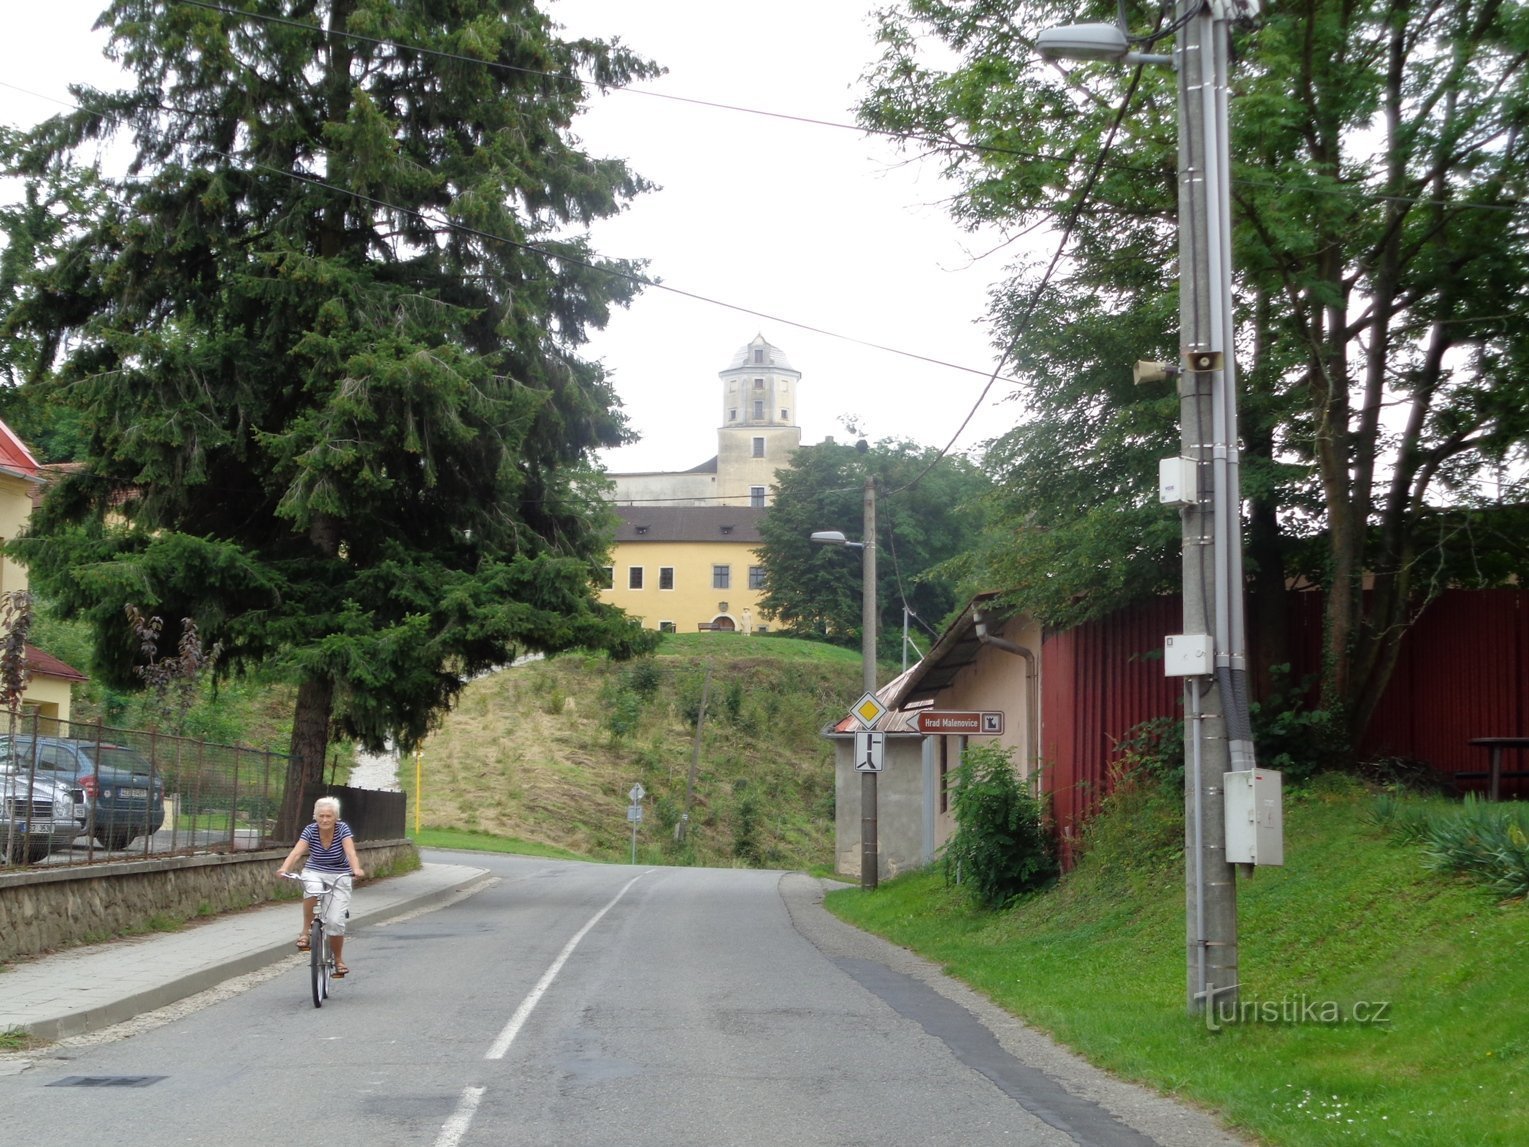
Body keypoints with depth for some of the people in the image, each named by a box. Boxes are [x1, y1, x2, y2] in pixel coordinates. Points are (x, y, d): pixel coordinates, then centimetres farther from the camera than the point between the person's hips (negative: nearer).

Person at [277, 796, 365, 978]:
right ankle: (306, 931, -18)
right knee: (312, 890, -37)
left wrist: (356, 869, -49)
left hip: (339, 876, -1)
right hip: (314, 873, 1)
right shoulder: (310, 830, -11)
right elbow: (296, 852, -24)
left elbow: (350, 852, -29)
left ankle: (338, 960, 11)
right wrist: (284, 868, -43)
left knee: (335, 921, -12)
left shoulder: (342, 829, -14)